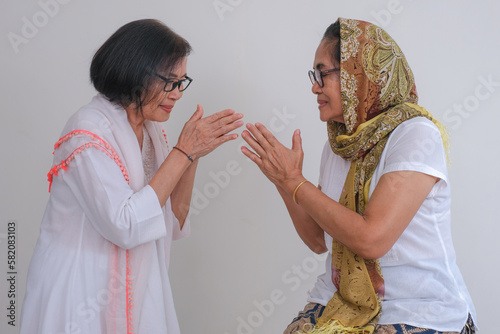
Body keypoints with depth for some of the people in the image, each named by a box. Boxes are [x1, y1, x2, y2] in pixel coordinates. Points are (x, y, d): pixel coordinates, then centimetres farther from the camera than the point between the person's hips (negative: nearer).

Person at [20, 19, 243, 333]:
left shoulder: (151, 130, 4)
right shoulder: (89, 131, -18)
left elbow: (173, 226, 4)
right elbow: (125, 226, -26)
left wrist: (193, 153, -8)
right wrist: (183, 152, -22)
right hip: (83, 294, -7)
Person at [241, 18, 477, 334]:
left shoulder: (415, 135, -14)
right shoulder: (338, 145, 6)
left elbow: (371, 239, -22)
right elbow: (319, 240, 11)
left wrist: (295, 181, -14)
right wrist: (284, 180, -1)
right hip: (343, 306, 6)